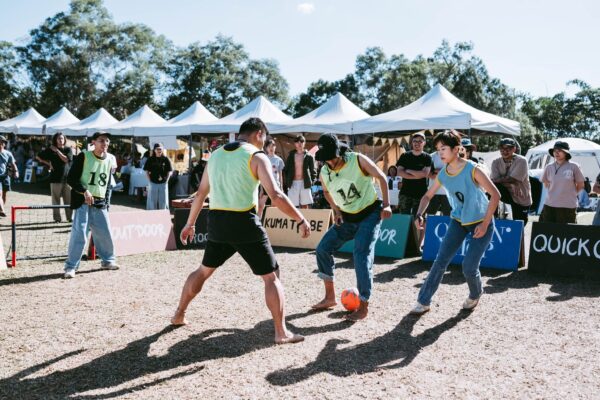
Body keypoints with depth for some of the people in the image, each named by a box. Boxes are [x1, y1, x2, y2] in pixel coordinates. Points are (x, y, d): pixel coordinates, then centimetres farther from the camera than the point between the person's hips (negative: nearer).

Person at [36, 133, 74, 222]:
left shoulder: (68, 149, 6)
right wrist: (48, 163, 3)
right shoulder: (50, 150, 6)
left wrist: (57, 151, -8)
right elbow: (38, 157, 13)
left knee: (69, 200, 1)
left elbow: (66, 159, -10)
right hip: (56, 178, 0)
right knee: (56, 200, 1)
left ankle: (70, 217, 10)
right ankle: (57, 218, 7)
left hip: (67, 178, 0)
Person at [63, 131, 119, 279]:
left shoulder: (109, 160, 9)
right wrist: (85, 191, -22)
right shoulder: (83, 156, -7)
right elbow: (70, 179, -10)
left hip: (100, 203, 5)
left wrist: (106, 202, 13)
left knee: (105, 233, 9)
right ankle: (71, 266, -1)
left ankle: (108, 260, 28)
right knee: (79, 234, -10)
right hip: (82, 202, -5)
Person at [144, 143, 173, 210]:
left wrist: (166, 180, -3)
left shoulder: (166, 159, 1)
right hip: (153, 183, 0)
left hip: (163, 183, 0)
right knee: (152, 201, 6)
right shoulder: (150, 159, 2)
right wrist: (150, 180, -3)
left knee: (163, 201, 6)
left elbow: (169, 171, 4)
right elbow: (147, 171, 6)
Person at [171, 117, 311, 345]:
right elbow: (276, 196, -16)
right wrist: (301, 220, -8)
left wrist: (190, 224, 28)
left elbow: (201, 193, 19)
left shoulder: (216, 155, 12)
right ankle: (281, 333, 3)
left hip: (216, 221, 6)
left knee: (204, 270, 27)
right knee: (272, 276, 5)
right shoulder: (256, 156, -6)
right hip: (244, 223, -6)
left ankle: (179, 315, 38)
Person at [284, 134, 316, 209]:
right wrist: (287, 181, 1)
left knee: (305, 206, 3)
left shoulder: (309, 157, 3)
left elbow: (313, 171, 5)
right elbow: (285, 170, 10)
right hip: (293, 183, 1)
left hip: (305, 183, -1)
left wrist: (311, 181, -5)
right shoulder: (291, 156, 7)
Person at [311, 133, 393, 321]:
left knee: (362, 258, -15)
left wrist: (386, 205, -14)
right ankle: (330, 297, 13)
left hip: (370, 214, -6)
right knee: (323, 249, 1)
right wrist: (336, 210, 2)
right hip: (347, 218, 6)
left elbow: (381, 177, -9)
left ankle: (363, 307, -4)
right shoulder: (324, 173, -7)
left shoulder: (358, 160, -19)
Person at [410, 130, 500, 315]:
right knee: (441, 261, -5)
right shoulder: (443, 174, -6)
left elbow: (495, 195, -21)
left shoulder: (472, 169, -22)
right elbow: (428, 196, 7)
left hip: (481, 222, -5)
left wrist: (485, 224, -22)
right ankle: (423, 302, 3)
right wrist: (419, 214, -12)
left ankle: (475, 296, 25)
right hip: (459, 221, 5)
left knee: (469, 267, -8)